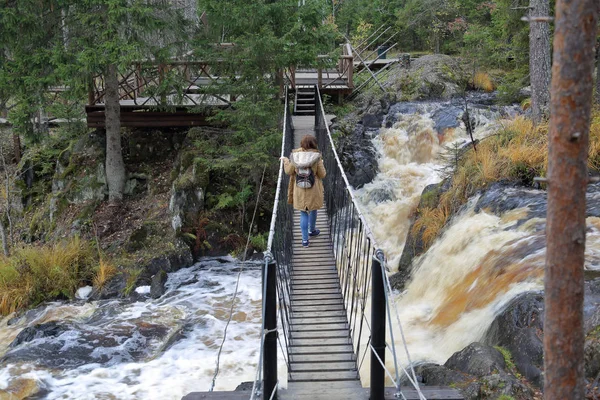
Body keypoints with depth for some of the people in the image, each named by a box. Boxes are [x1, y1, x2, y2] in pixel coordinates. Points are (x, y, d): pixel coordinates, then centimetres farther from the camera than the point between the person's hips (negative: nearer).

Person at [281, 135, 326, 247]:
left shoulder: (295, 155, -12)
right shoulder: (316, 157, -16)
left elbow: (289, 171, -3)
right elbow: (322, 175, -10)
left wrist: (285, 161, 14)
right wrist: (321, 164, 9)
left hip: (299, 191, 1)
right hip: (313, 191, -1)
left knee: (303, 213, 13)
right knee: (313, 209, 25)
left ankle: (305, 239, 11)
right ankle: (312, 230, 47)